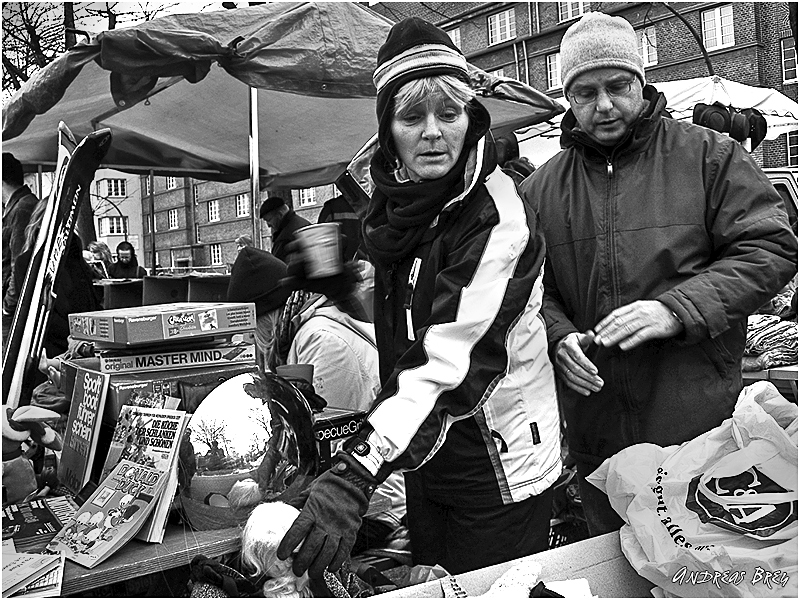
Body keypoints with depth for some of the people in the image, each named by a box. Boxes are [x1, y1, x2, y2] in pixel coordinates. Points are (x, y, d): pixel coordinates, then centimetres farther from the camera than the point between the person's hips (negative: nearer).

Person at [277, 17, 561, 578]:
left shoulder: (500, 217, -22)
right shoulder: (396, 202, 0)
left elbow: (450, 357, -35)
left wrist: (356, 472, -42)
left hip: (500, 470, -7)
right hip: (425, 455, 7)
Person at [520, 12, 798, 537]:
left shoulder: (710, 157, -3)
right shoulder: (541, 189, 5)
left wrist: (678, 307, -21)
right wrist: (558, 337, -13)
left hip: (699, 419, -2)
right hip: (595, 432, 3)